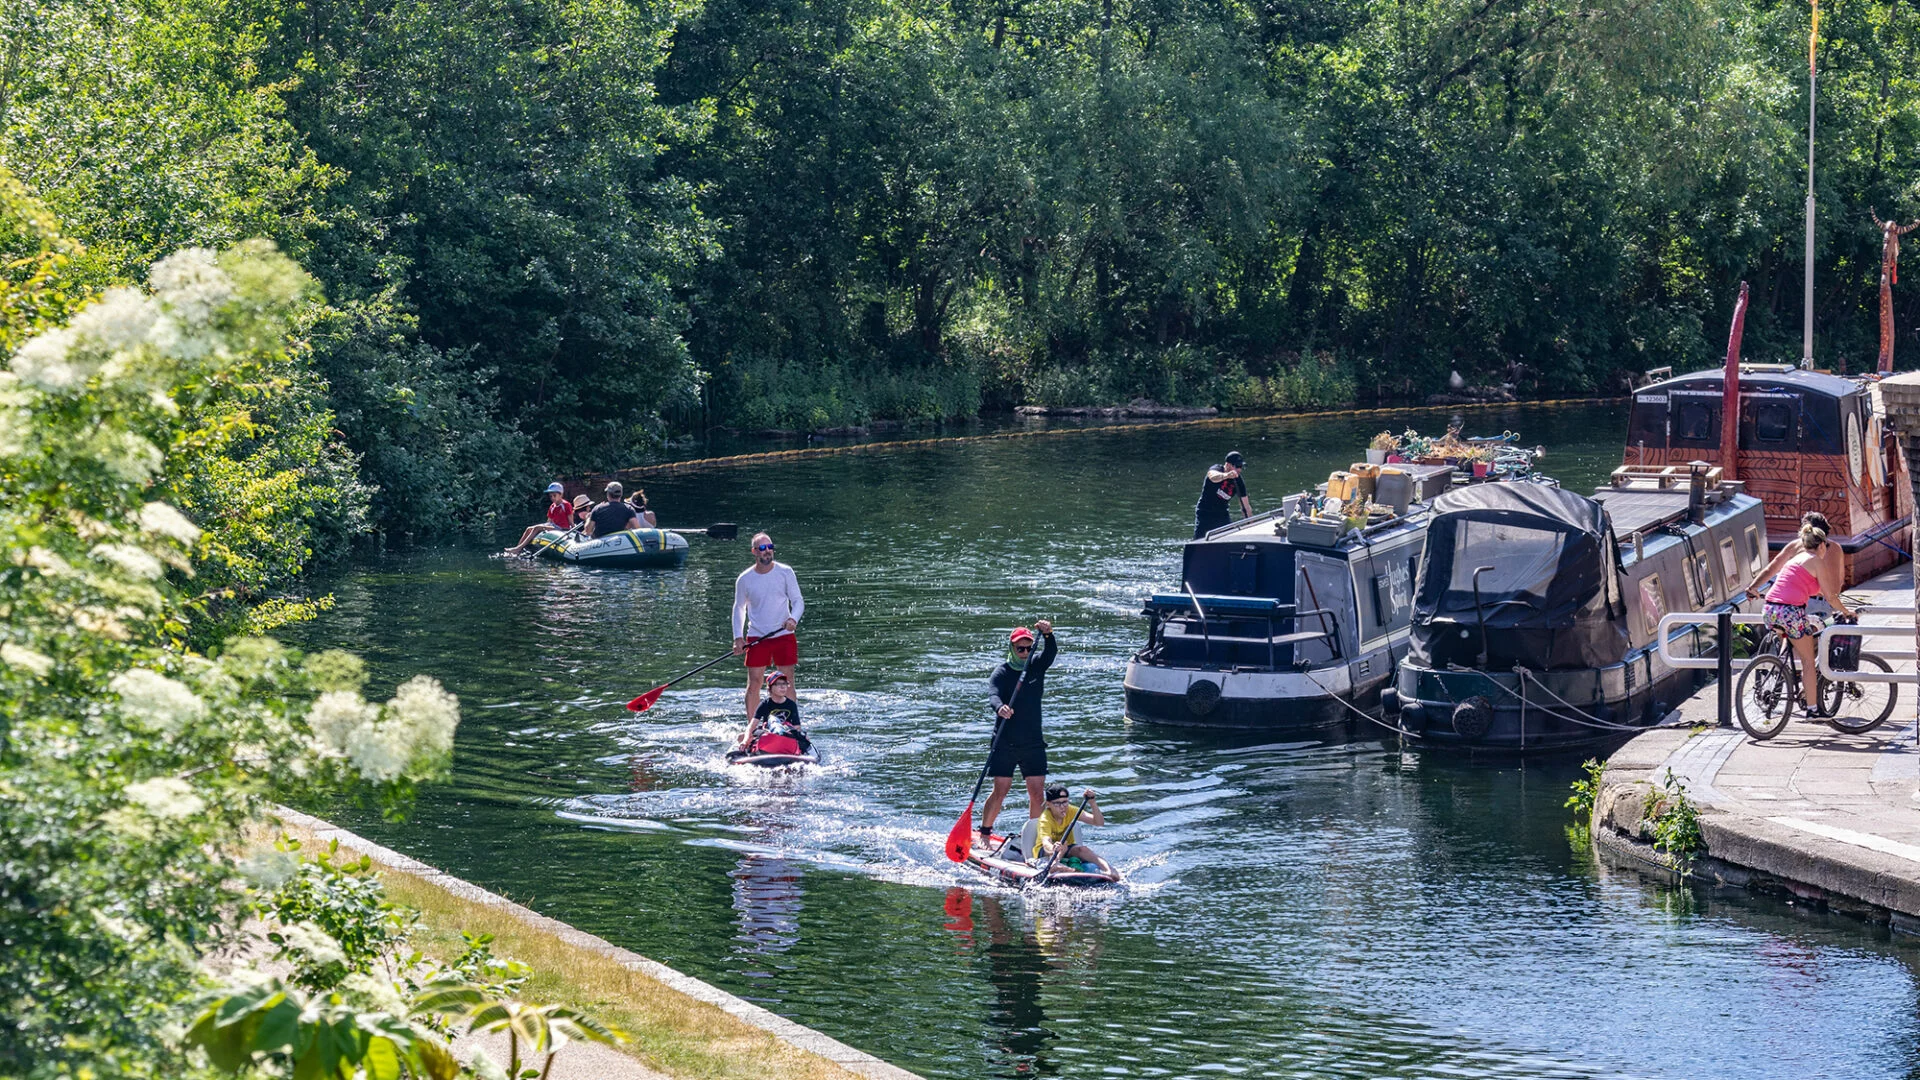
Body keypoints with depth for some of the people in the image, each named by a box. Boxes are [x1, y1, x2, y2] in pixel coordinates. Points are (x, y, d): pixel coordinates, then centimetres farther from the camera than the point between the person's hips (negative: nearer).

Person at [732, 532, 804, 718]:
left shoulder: (785, 572, -1)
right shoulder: (744, 579, 1)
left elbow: (798, 601, 0)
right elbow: (739, 608, 12)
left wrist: (793, 619, -22)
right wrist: (738, 637, 1)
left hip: (784, 635, 0)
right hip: (757, 638, 0)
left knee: (787, 683, 1)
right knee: (754, 684, -1)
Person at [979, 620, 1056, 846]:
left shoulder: (1036, 667, 5)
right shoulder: (1001, 673, -6)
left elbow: (1051, 652, -14)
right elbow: (993, 695, -23)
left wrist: (1047, 634, -36)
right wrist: (999, 707, -48)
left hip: (1033, 743, 3)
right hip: (1005, 744, -3)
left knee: (1037, 793, 1)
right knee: (1000, 791, -4)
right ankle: (984, 833, 11)